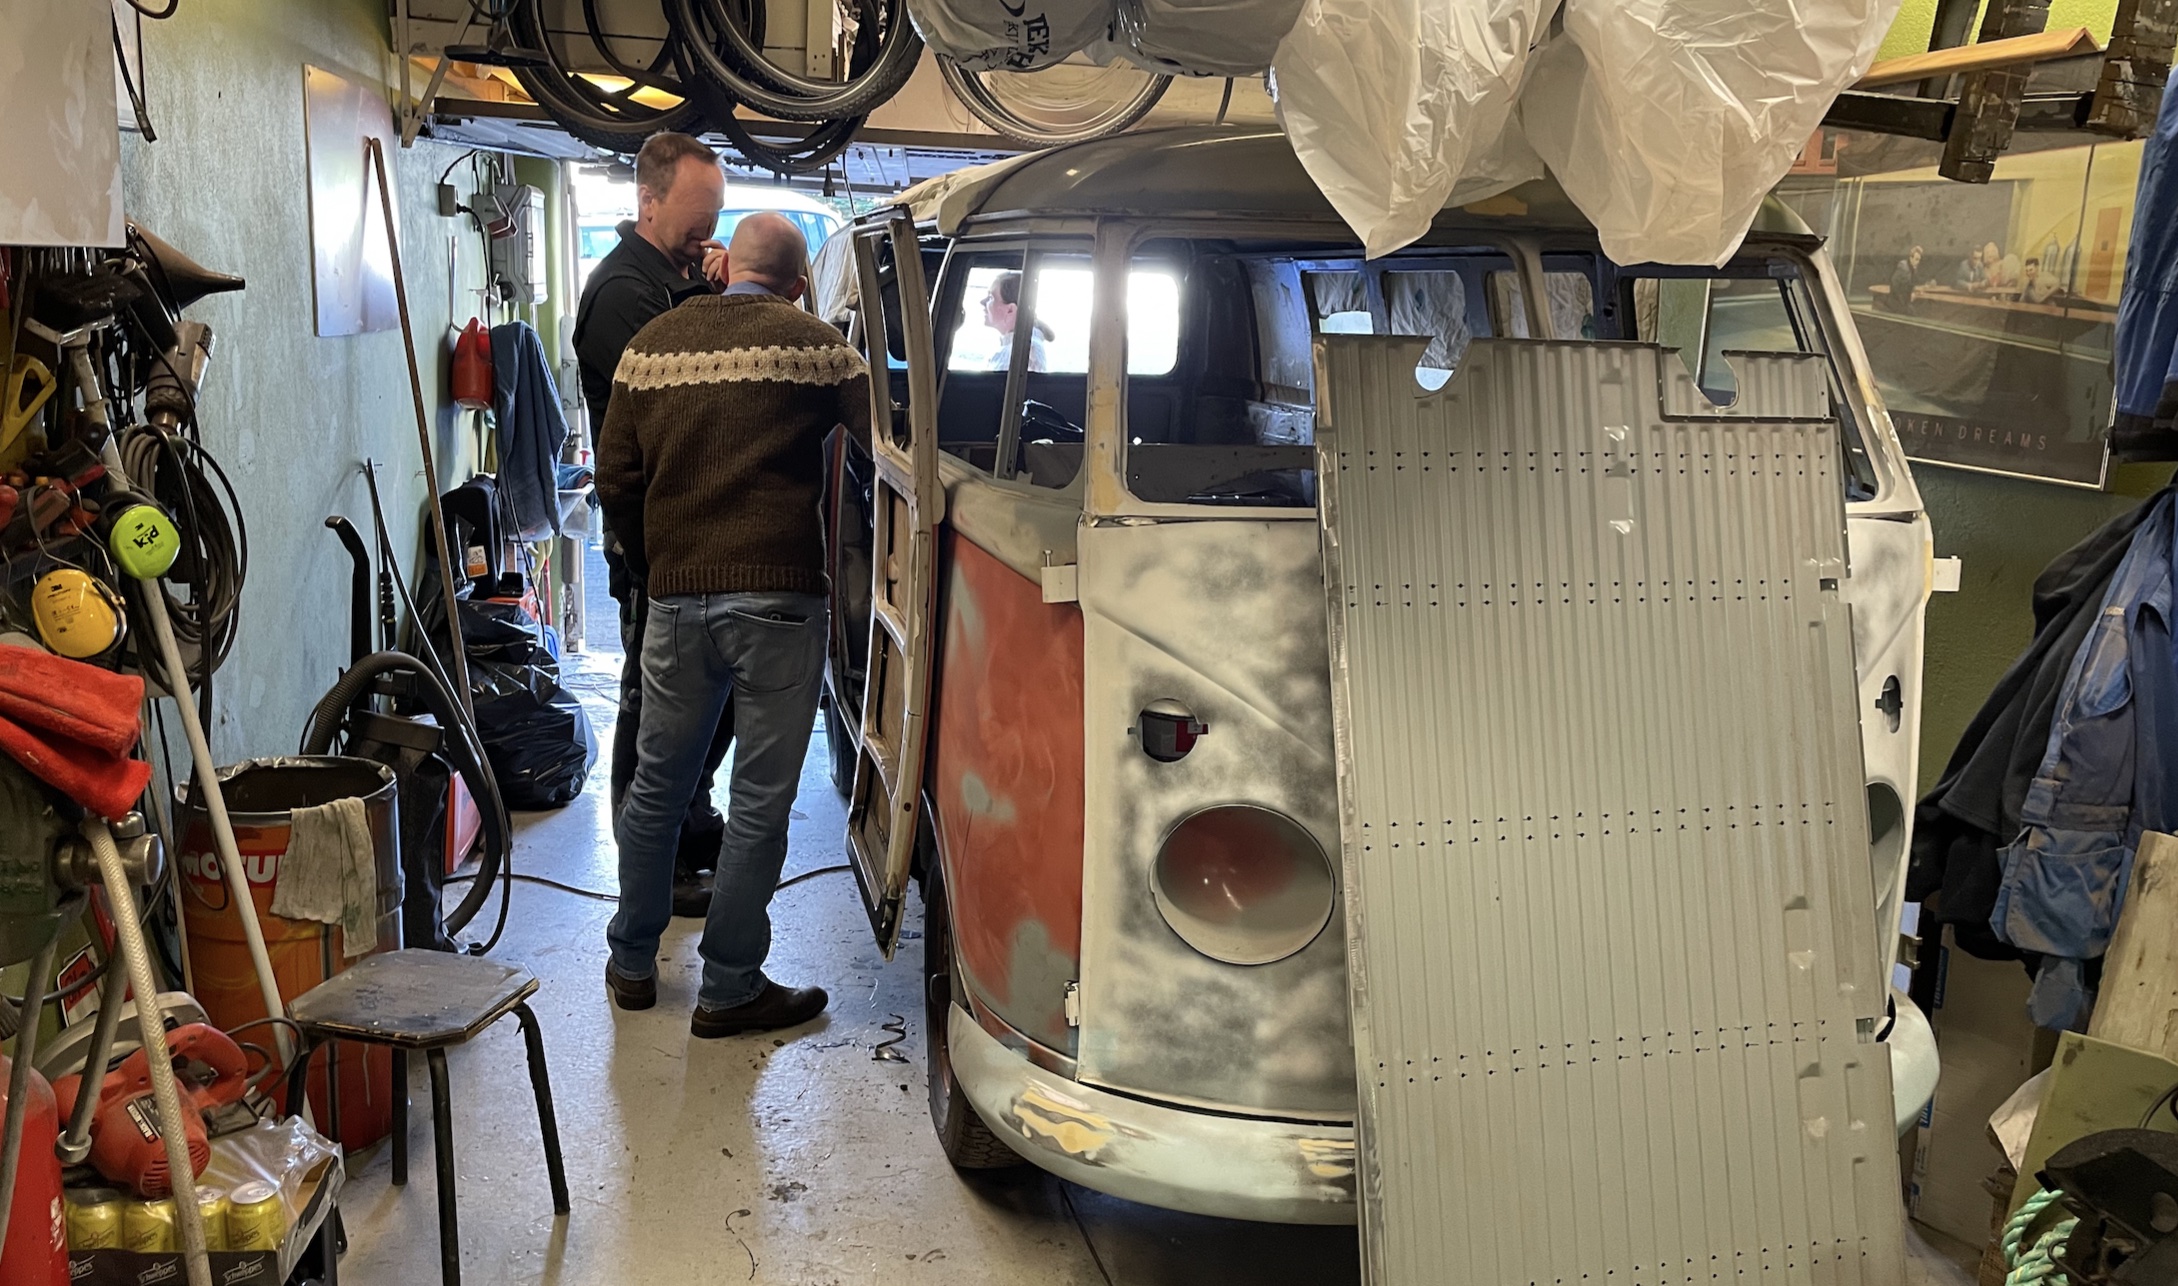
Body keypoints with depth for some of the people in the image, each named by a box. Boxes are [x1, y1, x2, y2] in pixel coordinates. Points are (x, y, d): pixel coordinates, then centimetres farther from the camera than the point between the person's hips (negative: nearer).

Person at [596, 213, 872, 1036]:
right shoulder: (809, 345, -2)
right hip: (778, 598, -4)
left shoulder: (649, 347, 10)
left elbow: (615, 481, 11)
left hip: (674, 598, 5)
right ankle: (729, 989, 11)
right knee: (760, 800, 4)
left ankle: (631, 963, 30)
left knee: (656, 785, 17)